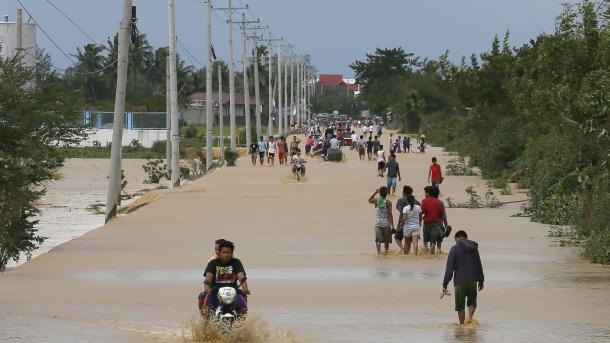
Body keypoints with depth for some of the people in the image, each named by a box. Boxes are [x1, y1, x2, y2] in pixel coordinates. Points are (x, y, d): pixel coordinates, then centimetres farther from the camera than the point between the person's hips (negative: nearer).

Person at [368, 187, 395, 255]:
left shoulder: (376, 200, -1)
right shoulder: (388, 202, -7)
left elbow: (369, 200, 23)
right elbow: (390, 214, -10)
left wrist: (375, 193, 20)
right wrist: (392, 225, -7)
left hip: (378, 223, 1)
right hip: (386, 223, -1)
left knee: (378, 240, -2)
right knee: (386, 240, 13)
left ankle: (379, 252, -16)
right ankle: (386, 251, 20)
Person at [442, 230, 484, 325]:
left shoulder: (455, 249, -4)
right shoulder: (474, 249, 8)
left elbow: (449, 268, -7)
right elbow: (479, 267, 13)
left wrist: (445, 284, -4)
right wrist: (481, 281, 23)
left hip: (459, 282, -3)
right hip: (472, 281, 3)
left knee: (460, 306, 6)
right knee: (472, 302, 16)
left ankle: (462, 324, 5)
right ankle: (470, 316, -10)